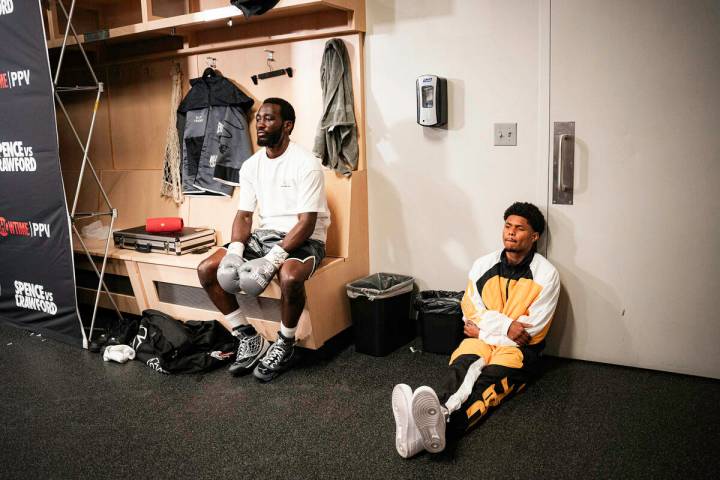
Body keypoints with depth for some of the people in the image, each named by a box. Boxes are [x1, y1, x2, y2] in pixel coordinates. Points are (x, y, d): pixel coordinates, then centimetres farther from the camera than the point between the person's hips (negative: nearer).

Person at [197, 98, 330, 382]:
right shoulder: (250, 166, 5)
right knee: (206, 270, -8)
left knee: (289, 277, -39)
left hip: (303, 239, -6)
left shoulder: (305, 164, -16)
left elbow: (306, 224, -20)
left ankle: (284, 346, -10)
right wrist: (235, 251, -16)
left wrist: (272, 259, -31)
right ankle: (249, 340, 1)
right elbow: (243, 215, 4)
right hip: (264, 235, 7)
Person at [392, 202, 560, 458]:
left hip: (518, 349, -3)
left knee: (488, 380, -34)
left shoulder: (546, 274, -4)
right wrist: (506, 326, -12)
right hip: (479, 339, 3)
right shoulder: (483, 264, 7)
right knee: (461, 367, -32)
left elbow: (530, 330, -8)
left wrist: (484, 330, -4)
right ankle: (428, 425, -62)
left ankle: (440, 423, -66)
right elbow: (471, 313, 3)